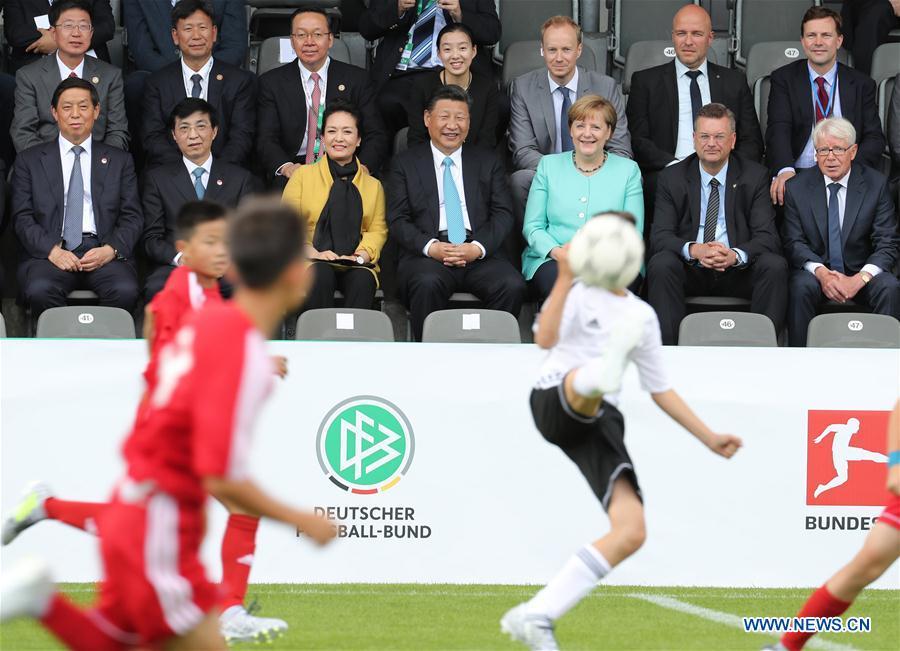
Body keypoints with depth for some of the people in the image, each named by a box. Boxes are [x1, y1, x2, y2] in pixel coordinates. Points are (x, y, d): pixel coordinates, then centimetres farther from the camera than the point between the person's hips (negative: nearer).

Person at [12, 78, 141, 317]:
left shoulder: (119, 161, 18)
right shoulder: (29, 160, 16)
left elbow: (132, 217, 12)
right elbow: (22, 218, 7)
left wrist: (110, 250, -9)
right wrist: (52, 251, -11)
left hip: (103, 250, 1)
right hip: (50, 251, 0)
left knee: (125, 291, -33)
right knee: (39, 290, -34)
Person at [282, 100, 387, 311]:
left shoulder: (373, 184, 22)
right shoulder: (302, 175, 16)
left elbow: (378, 229, 12)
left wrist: (362, 254, -10)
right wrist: (312, 253, -11)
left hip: (355, 267, 1)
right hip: (310, 263, -1)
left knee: (363, 279, -34)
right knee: (321, 274, -36)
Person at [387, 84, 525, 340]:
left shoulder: (488, 163, 20)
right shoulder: (405, 163, 15)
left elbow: (503, 215, 10)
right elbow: (397, 221, 6)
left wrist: (478, 248, -10)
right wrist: (431, 247, -13)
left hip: (480, 255, 2)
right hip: (427, 254, -2)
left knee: (512, 285, -29)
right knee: (427, 284, -36)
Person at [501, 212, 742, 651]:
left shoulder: (643, 315, 22)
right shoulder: (577, 293, 6)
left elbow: (660, 389, 29)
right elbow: (545, 339, -14)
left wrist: (710, 439, 24)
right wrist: (565, 279, -22)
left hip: (600, 424, 5)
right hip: (555, 402, -5)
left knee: (632, 532, -14)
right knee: (584, 378, -41)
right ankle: (605, 372, -82)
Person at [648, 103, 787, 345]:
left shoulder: (755, 177, 4)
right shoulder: (672, 178, 5)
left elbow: (767, 236, -4)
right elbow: (660, 236, -3)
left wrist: (735, 255, -26)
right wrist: (693, 250, -26)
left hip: (737, 271, 0)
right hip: (690, 271, 0)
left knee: (775, 265, -29)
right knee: (661, 264, -31)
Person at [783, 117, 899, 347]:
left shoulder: (876, 185, -2)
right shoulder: (797, 188, 1)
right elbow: (794, 242, -2)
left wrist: (860, 279, -23)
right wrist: (821, 272, -23)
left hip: (862, 272, 0)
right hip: (815, 270, 0)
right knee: (801, 287, -33)